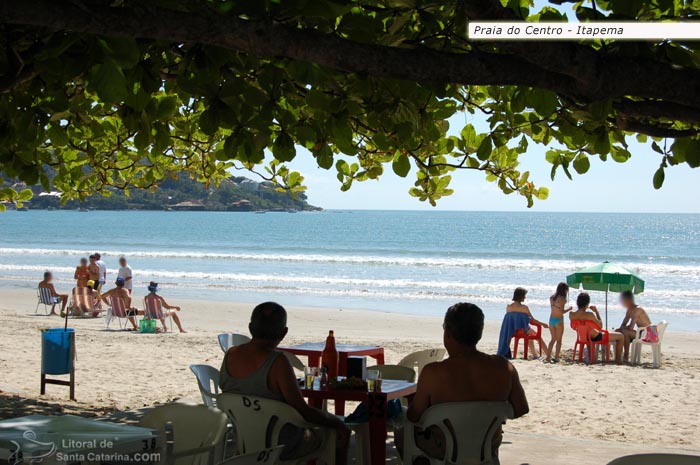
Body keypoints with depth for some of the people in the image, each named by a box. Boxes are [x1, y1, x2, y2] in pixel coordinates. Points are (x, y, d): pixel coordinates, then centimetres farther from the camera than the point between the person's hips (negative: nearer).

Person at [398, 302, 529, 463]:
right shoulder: (503, 367, -16)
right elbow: (521, 409, -4)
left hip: (444, 451, -3)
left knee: (401, 435, 28)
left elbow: (413, 416, -14)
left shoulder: (432, 373, -26)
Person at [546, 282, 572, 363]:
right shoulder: (562, 299, -14)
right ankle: (556, 357, 5)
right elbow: (562, 312, -17)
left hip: (551, 319, 6)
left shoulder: (551, 298, 5)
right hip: (559, 320, -6)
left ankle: (548, 356, 14)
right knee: (559, 340, 6)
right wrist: (569, 309, 0)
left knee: (553, 339, 18)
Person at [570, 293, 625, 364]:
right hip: (596, 337, -7)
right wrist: (596, 312, -13)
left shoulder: (571, 315, -15)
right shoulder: (590, 315, -31)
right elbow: (600, 326, -17)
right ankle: (618, 359, 15)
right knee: (621, 336, 9)